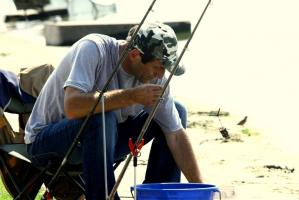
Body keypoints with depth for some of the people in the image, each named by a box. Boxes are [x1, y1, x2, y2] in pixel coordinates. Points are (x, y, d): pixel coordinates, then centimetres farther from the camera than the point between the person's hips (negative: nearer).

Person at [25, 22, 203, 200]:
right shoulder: (93, 49, -26)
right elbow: (72, 106, -40)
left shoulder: (155, 77, -9)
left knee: (177, 111, -1)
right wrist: (132, 96, -37)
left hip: (102, 141, 6)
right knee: (101, 118, -38)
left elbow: (177, 136, -6)